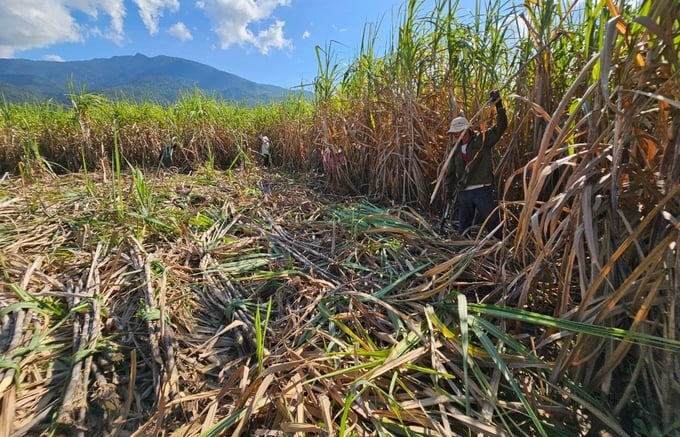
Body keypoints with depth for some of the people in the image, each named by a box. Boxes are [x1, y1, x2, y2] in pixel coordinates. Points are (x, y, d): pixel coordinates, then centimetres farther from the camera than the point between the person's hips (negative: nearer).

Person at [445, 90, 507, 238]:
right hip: (463, 193, 5)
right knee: (463, 227, 14)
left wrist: (498, 105, -21)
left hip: (482, 190, -4)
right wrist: (449, 192, 12)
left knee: (493, 223, 2)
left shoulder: (482, 140, -1)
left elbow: (501, 126, -12)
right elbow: (450, 173, 16)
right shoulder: (455, 150, 10)